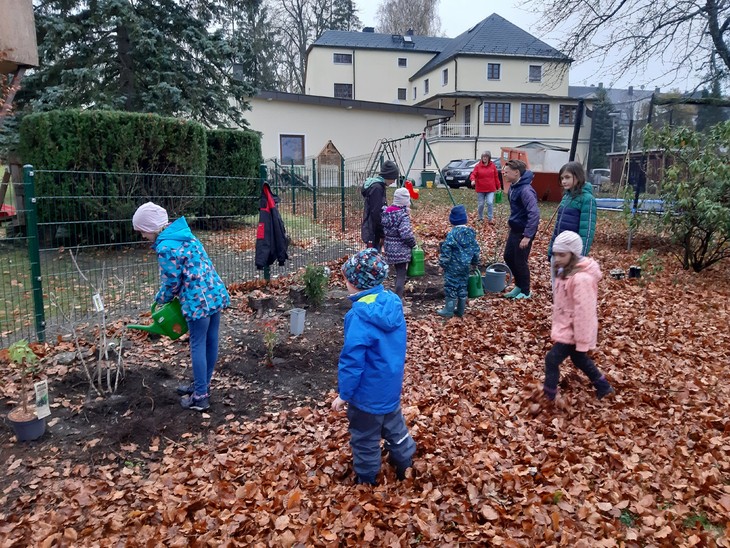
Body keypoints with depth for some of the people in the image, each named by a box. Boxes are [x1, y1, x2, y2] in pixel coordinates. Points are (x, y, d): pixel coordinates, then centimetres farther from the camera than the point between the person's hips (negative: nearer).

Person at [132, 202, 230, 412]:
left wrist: (159, 300, 12)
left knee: (198, 347, 3)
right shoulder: (184, 233, 12)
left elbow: (171, 283, -9)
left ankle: (200, 397, 13)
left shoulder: (165, 247, -15)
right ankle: (202, 385, 33)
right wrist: (165, 296, 20)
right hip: (216, 293, 9)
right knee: (211, 342, 16)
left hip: (198, 301, -9)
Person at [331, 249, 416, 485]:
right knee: (394, 426, 28)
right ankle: (405, 465, 46)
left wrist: (344, 394, -12)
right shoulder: (393, 302, -7)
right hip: (391, 386, 7)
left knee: (364, 439, 15)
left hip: (368, 392, -7)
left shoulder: (360, 316, -30)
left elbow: (352, 360, -25)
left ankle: (366, 480, 35)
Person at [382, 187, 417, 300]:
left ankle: (398, 296, 34)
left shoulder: (386, 212, 1)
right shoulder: (403, 215, -20)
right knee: (401, 275, 2)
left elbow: (383, 229, 11)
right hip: (401, 250, -7)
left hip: (390, 248, 7)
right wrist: (413, 243, -10)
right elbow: (406, 234, -25)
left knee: (398, 272, 23)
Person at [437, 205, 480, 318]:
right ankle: (460, 310, 22)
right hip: (465, 266, 6)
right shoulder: (471, 233, 3)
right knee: (463, 286, 14)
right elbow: (476, 249, 10)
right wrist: (475, 262, 22)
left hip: (453, 266, -6)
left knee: (451, 286, 2)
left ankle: (449, 310, 7)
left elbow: (446, 250, -16)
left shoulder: (452, 234, -18)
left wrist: (443, 262, -6)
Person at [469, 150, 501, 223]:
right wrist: (473, 180, -32)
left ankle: (490, 219, -4)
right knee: (480, 204, 6)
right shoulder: (478, 166, -1)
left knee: (490, 203, -14)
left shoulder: (493, 166, 3)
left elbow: (496, 177, 7)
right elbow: (473, 174, -9)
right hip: (480, 189, 0)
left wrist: (498, 187, 9)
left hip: (490, 189, 0)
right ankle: (481, 219, 25)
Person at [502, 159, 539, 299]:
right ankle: (519, 285, 33)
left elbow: (534, 214, -30)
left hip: (524, 231, -9)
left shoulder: (525, 190, -24)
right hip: (515, 229, 9)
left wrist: (527, 236, -31)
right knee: (508, 257, 16)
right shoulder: (513, 187, 6)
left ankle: (525, 292, 19)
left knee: (520, 261, 2)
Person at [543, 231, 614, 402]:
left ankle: (548, 397, 10)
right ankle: (603, 387, 43)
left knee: (552, 359, -5)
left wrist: (582, 340, -22)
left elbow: (583, 312, -26)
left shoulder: (581, 278, -29)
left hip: (574, 331, -10)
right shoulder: (565, 271, 2)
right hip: (566, 327, 10)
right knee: (579, 359, 24)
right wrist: (557, 325, 17)